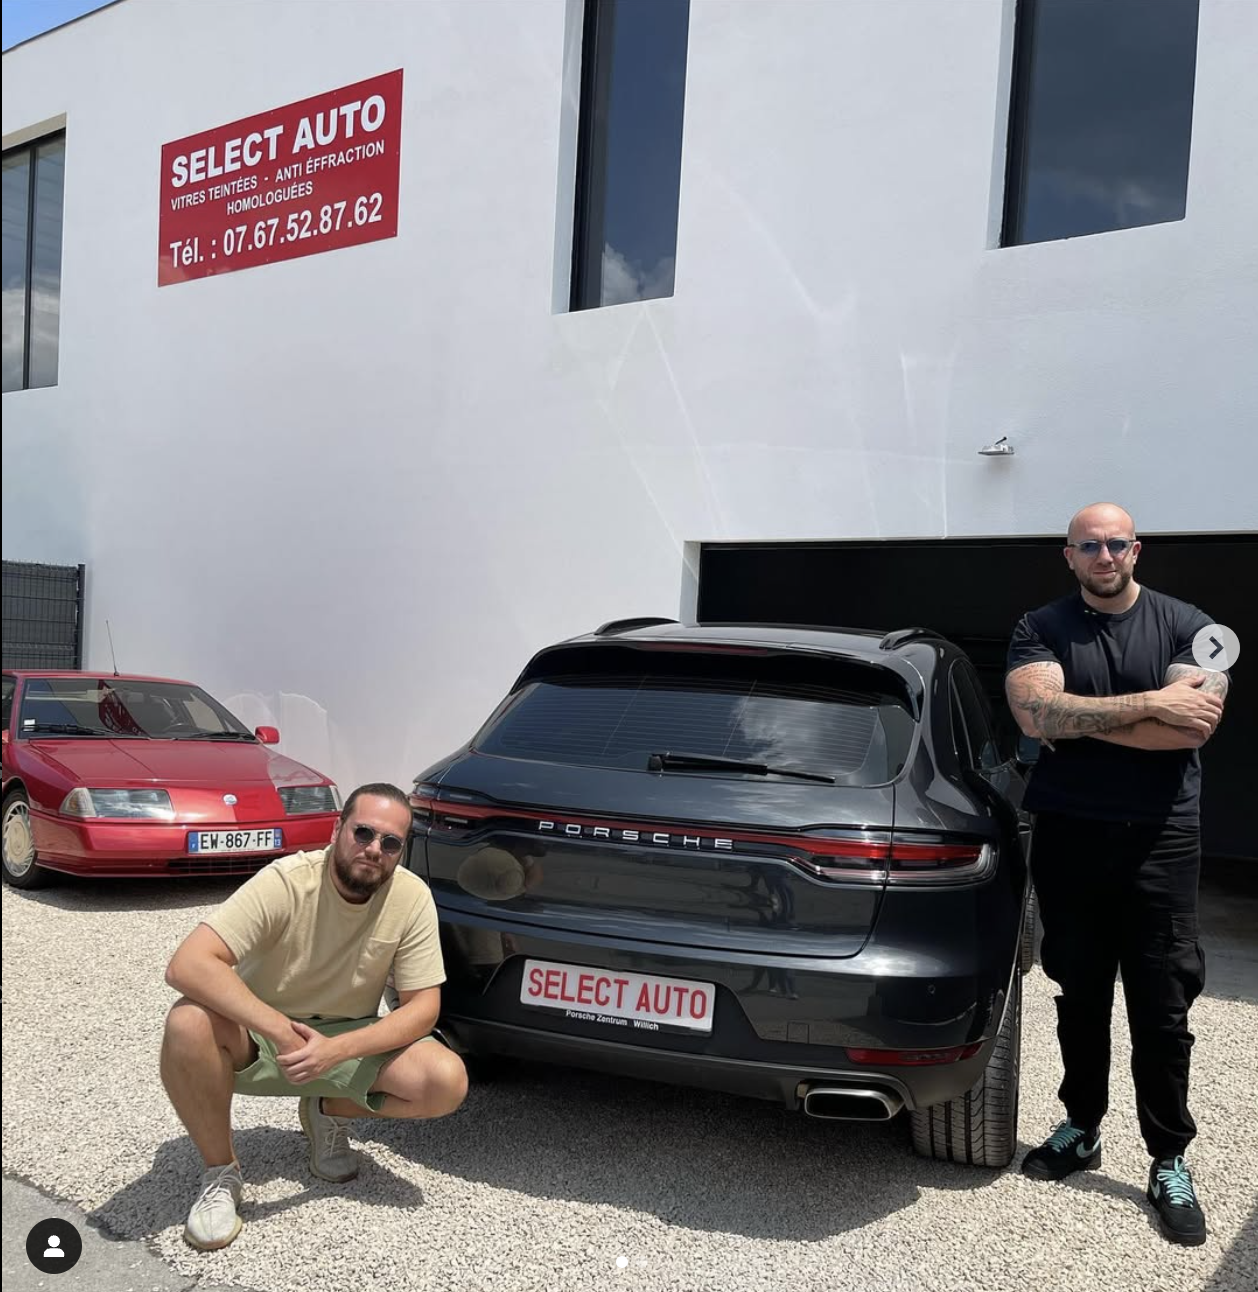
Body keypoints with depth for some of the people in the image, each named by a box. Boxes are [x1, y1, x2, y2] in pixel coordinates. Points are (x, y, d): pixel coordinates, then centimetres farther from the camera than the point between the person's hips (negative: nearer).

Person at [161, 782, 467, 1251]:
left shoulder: (412, 897, -16)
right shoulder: (285, 882, -25)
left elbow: (422, 1007, -14)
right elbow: (187, 965, -33)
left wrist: (336, 1049, -29)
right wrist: (279, 1030, -39)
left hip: (350, 1039, 3)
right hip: (260, 1036, -2)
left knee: (448, 1081, -22)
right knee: (189, 1023, -35)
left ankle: (329, 1112, 8)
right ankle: (221, 1173, -9)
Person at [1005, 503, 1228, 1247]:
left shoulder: (1186, 626, 0)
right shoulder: (1042, 629, 2)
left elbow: (1193, 725, -16)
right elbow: (1037, 715, -17)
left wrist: (1076, 721, -14)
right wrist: (1148, 703, -18)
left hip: (1159, 843, -1)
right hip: (1068, 841, 1)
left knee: (1162, 1012, 3)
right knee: (1081, 1000, 14)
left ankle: (1171, 1164, 18)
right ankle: (1082, 1129, 30)